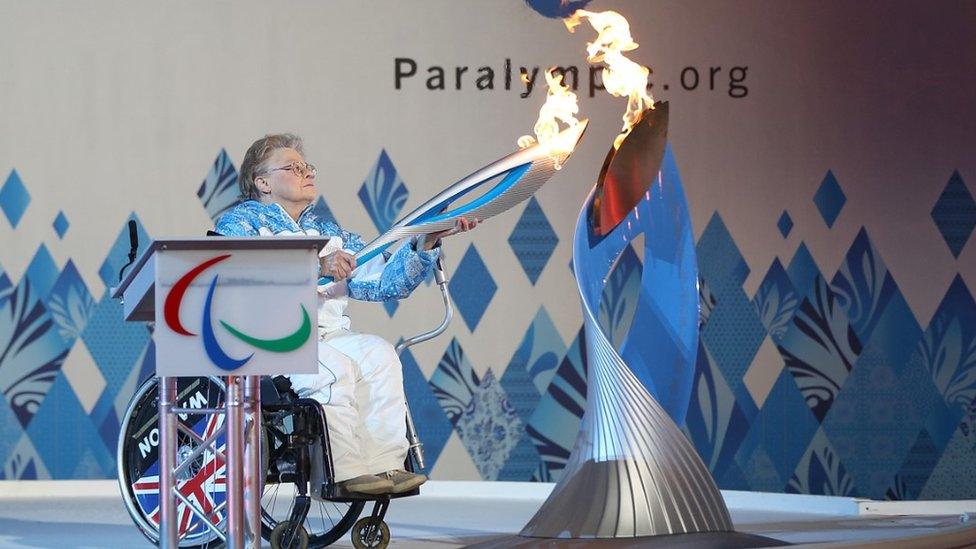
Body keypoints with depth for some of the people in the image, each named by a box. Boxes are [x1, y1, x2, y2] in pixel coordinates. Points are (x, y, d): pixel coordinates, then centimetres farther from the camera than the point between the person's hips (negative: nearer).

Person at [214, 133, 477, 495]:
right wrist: (315, 266, -24)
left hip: (327, 334, 6)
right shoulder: (240, 221, 6)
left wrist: (426, 241, -1)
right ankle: (345, 473, -32)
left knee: (377, 353, -23)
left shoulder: (327, 232, 25)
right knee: (334, 366, -32)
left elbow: (384, 282, 14)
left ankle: (385, 464, -27)